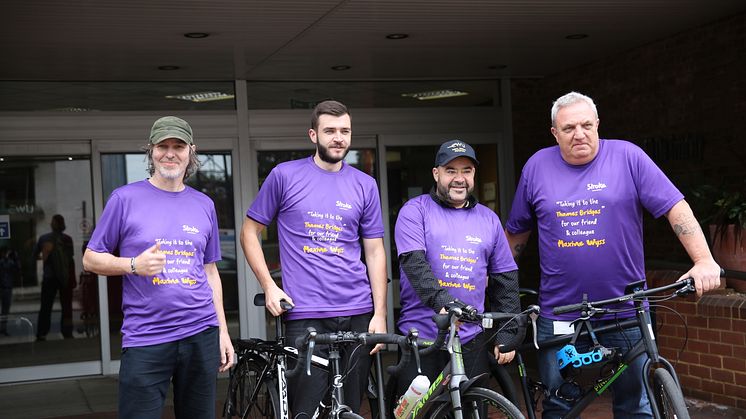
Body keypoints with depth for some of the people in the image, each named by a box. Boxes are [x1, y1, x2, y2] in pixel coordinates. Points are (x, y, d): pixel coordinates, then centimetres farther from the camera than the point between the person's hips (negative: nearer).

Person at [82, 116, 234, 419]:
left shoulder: (204, 204, 12)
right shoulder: (125, 198, 1)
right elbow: (90, 259, 4)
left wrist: (223, 331, 12)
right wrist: (134, 265, -15)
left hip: (201, 334, 3)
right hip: (145, 338, -3)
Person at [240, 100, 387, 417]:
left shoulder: (365, 185, 9)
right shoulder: (285, 176, 2)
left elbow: (375, 251, 9)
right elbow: (250, 231, 8)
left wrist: (380, 313, 1)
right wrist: (269, 286, -4)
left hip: (357, 313, 3)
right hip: (305, 315, -2)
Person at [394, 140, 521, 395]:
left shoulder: (488, 219, 13)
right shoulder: (415, 211, 1)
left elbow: (505, 279, 14)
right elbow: (413, 262, -14)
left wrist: (507, 335, 7)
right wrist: (441, 302, -29)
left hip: (472, 338, 3)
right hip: (420, 336, -3)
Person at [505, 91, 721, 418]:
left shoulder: (627, 156, -3)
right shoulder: (537, 166, 4)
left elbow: (676, 208, -8)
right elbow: (516, 231, 14)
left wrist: (704, 260, -19)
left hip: (625, 313, -1)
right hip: (559, 315, 2)